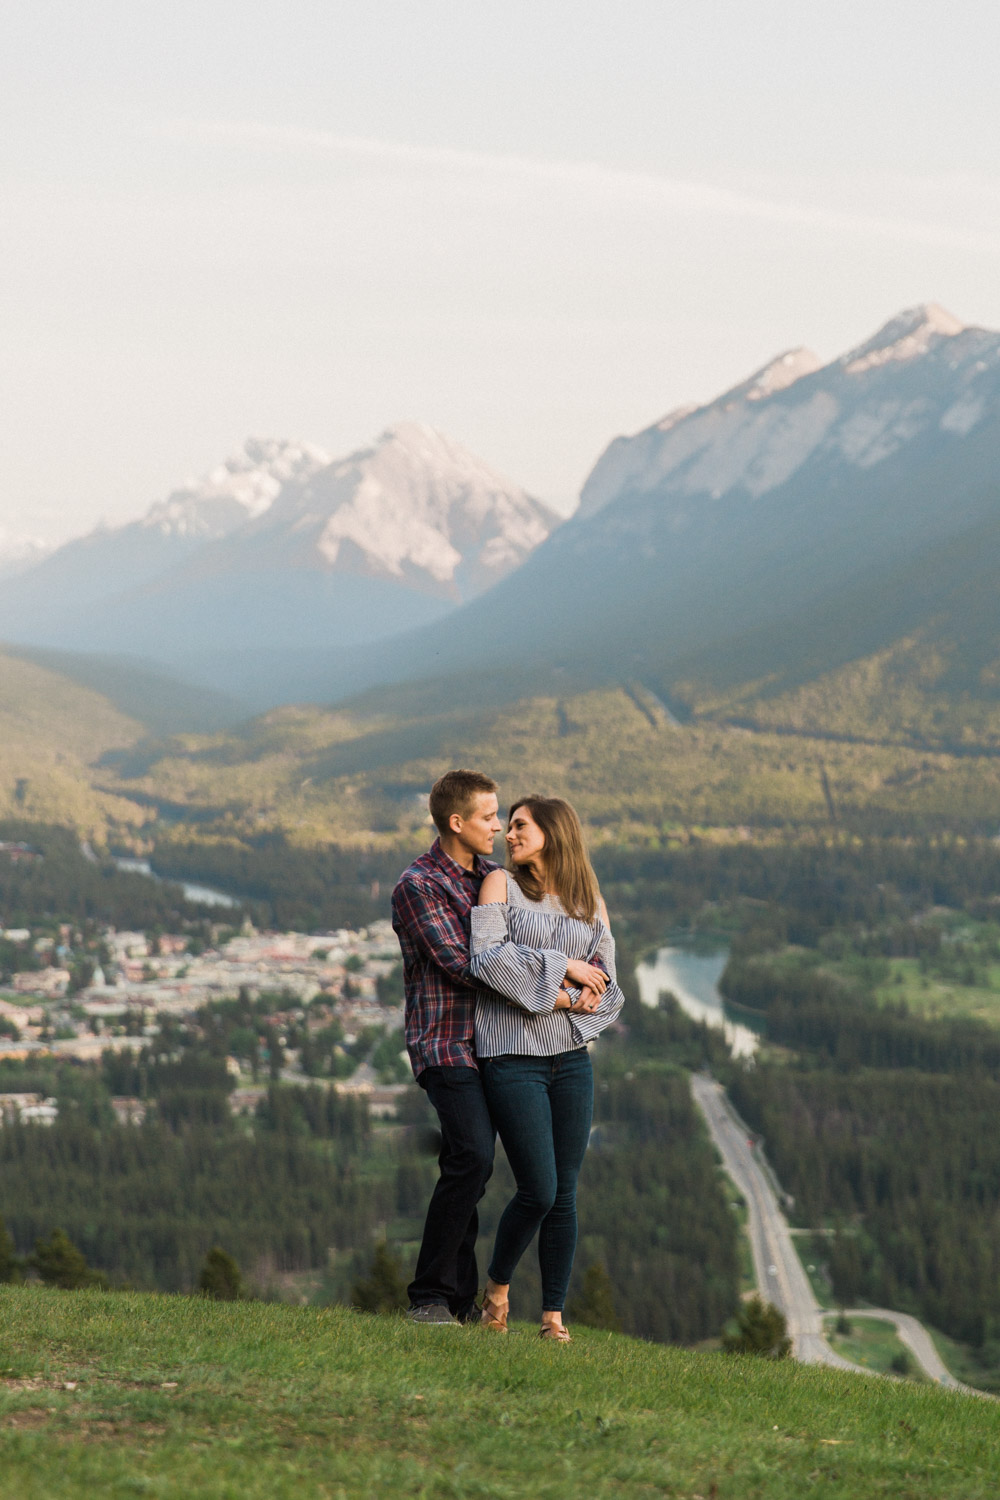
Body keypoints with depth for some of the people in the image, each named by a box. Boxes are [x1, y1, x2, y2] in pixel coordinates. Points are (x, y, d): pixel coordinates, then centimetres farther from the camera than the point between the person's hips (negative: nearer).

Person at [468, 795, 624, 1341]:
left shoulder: (589, 900, 13)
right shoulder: (501, 885, 2)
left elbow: (606, 987, 9)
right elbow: (487, 957, -12)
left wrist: (574, 1001, -11)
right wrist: (561, 970, -13)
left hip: (571, 1058, 4)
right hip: (512, 1058, -4)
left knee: (565, 1194, 2)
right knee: (538, 1190, -9)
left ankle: (554, 1315, 9)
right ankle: (497, 1285, 15)